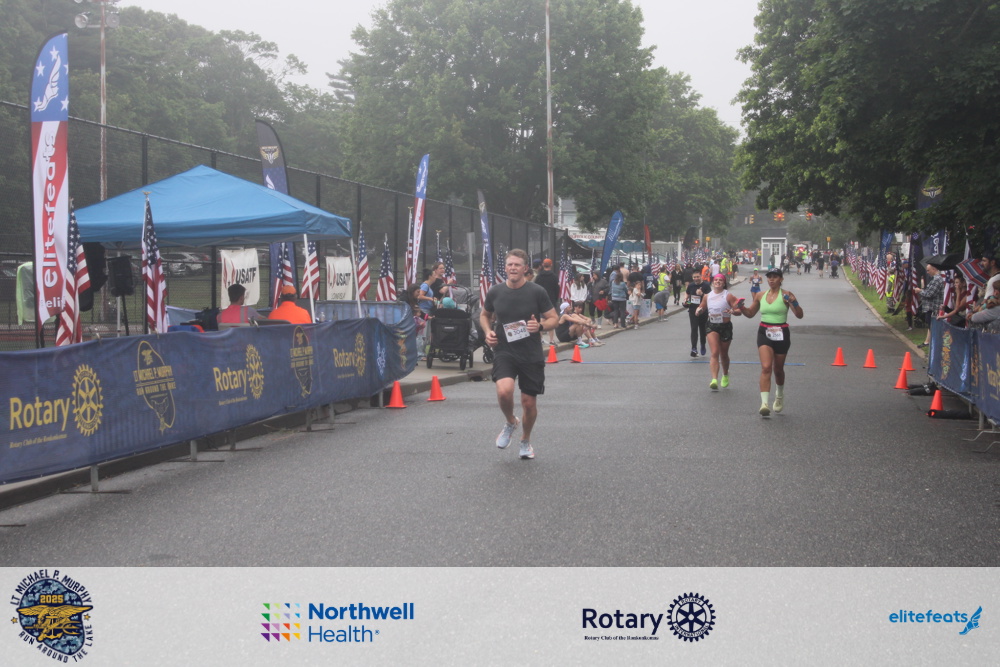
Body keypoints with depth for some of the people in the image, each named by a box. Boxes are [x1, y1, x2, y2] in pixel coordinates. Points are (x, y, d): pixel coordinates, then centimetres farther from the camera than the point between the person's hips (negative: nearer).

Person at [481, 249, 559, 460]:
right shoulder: (495, 292, 0)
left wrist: (540, 326, -20)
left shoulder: (537, 292, -6)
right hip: (504, 352, 0)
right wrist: (488, 331, -2)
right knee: (504, 390, -25)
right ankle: (510, 422, 8)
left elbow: (554, 318, 1)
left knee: (529, 402, 6)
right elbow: (485, 315, 18)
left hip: (531, 355, 0)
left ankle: (525, 441, 33)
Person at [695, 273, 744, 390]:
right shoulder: (707, 296, 4)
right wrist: (698, 310, -4)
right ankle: (714, 380, -24)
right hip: (712, 327, 2)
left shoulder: (728, 296, -7)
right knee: (715, 353, -15)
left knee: (724, 354, 14)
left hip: (725, 327, -1)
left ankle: (725, 375, 41)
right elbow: (701, 307, 20)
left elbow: (739, 311, -9)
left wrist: (733, 311, -32)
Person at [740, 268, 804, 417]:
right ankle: (764, 403, -23)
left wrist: (793, 302, -30)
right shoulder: (760, 296, 6)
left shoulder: (785, 295, -6)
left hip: (781, 334, -1)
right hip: (764, 333, 2)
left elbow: (799, 315, -12)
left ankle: (780, 396, 43)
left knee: (778, 369, 13)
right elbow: (750, 313, 18)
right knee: (766, 367, -16)